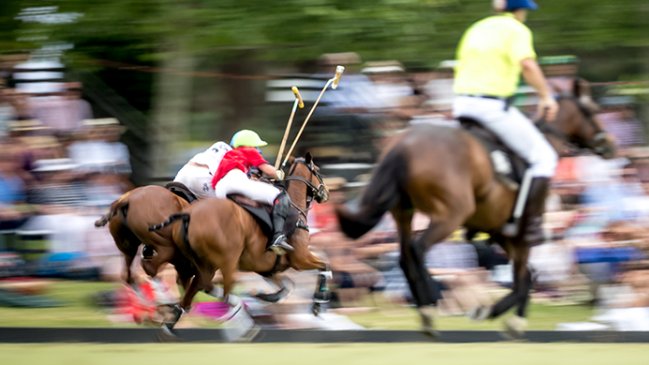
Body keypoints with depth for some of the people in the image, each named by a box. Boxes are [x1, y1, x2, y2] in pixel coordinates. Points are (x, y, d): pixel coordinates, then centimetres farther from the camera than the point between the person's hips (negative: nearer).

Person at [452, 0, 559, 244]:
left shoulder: (476, 29, 18)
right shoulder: (517, 30, -4)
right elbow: (527, 64, -21)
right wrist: (546, 96, -11)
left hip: (462, 104, 7)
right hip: (494, 107, -7)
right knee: (543, 157, 1)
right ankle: (529, 222, -9)